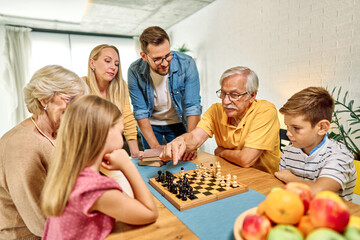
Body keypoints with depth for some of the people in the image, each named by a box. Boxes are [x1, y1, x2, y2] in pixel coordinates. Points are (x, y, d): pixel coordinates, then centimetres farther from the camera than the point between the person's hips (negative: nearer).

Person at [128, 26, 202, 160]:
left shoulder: (186, 64, -24)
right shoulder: (135, 71, -21)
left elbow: (193, 106, -24)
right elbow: (140, 112, -19)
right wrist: (155, 145, -28)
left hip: (177, 122, 0)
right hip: (150, 124, 1)